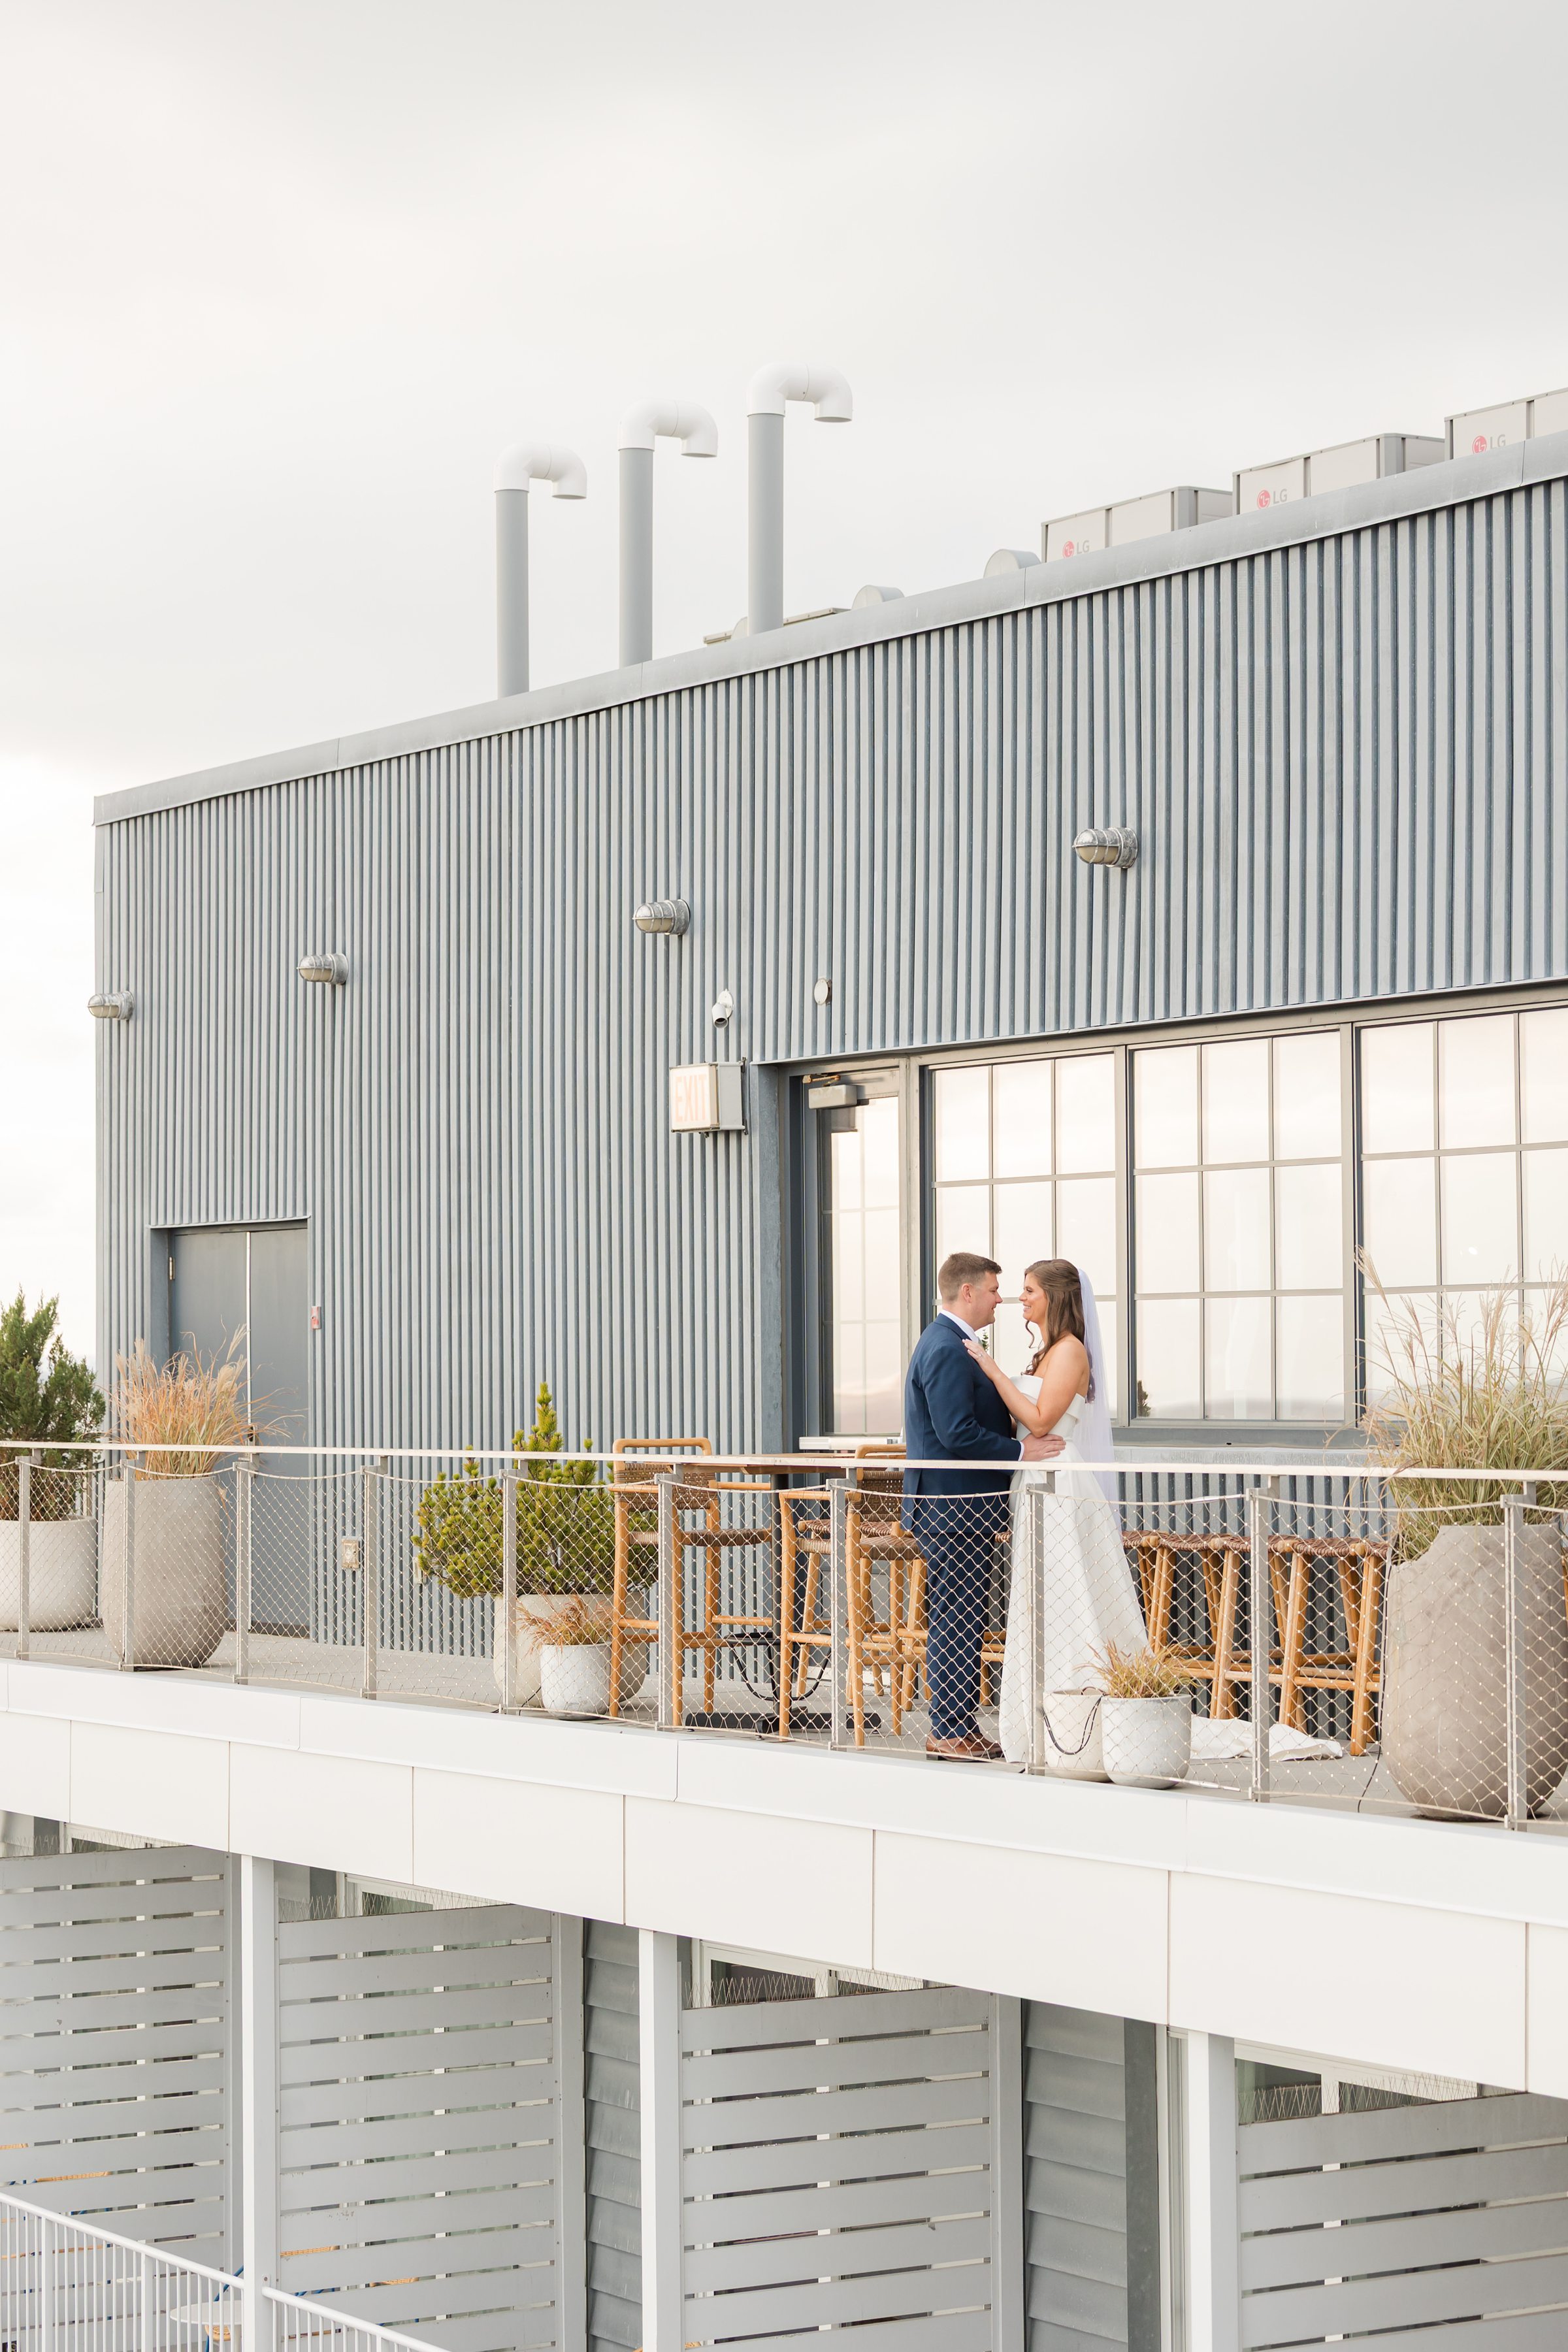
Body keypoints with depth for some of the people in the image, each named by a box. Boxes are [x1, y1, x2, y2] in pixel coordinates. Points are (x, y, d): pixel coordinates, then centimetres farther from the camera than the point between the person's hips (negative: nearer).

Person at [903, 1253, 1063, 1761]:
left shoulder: (946, 1343, 19)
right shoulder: (947, 1350, -16)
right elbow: (957, 1434, -24)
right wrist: (1020, 1451, -20)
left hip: (956, 1508, 11)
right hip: (955, 1508, -11)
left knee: (957, 1622, 13)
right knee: (956, 1623, -7)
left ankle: (954, 1727, 18)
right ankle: (951, 1732, -3)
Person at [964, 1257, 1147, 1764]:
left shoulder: (1071, 1351, -12)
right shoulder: (1047, 1352, 17)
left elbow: (1040, 1420, -19)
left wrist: (995, 1372, -15)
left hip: (1062, 1489, -10)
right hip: (1037, 1486, 10)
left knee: (1064, 1605, -8)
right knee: (1045, 1608, 9)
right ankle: (1052, 1728, 12)